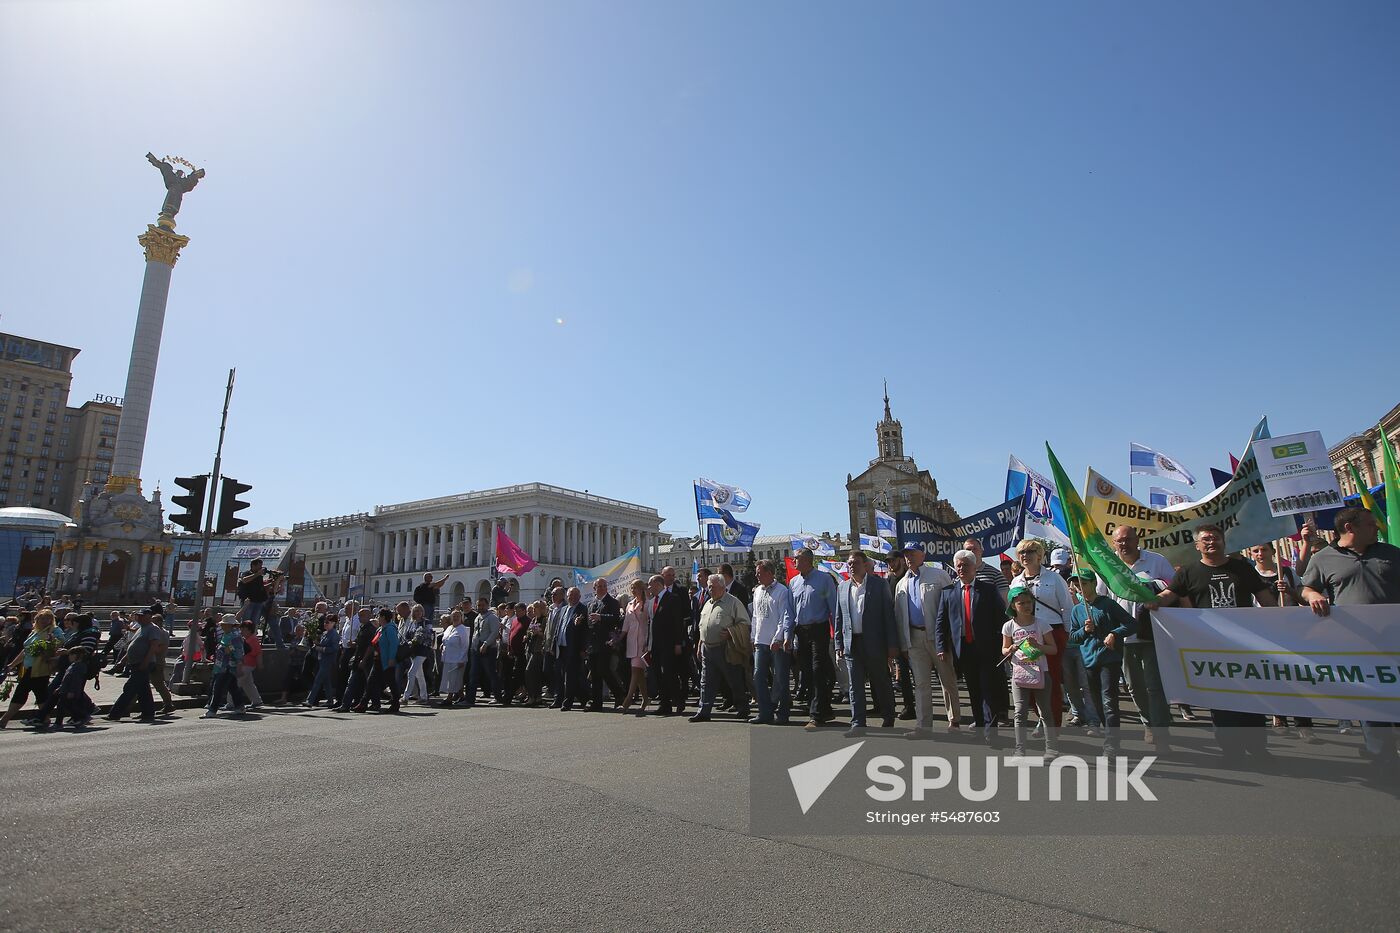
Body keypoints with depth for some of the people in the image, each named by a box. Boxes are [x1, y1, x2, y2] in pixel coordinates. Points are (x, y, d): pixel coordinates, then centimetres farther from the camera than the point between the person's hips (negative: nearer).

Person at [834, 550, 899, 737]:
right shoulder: (843, 587, 10)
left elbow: (889, 614, -5)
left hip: (874, 643, -3)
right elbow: (839, 618, 12)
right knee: (855, 685, 4)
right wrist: (839, 645, 7)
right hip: (852, 643, 3)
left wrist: (892, 644, -9)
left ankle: (888, 720, 28)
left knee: (881, 683, 10)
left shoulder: (879, 584, -2)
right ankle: (858, 724, 10)